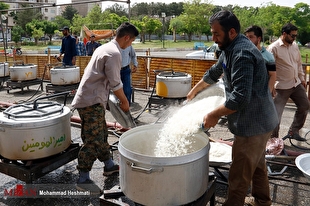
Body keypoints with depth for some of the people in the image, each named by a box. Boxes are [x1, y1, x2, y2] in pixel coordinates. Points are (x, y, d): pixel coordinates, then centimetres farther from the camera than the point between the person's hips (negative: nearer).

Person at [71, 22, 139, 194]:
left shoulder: (105, 48, 16)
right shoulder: (114, 53, -15)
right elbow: (115, 84, -15)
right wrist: (124, 101, 0)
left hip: (90, 99, 10)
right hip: (92, 102, -10)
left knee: (101, 134, 19)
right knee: (93, 140, -4)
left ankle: (109, 165, 33)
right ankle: (83, 179, 5)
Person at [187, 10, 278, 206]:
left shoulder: (241, 54, -25)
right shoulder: (231, 48, 8)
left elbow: (240, 97, -31)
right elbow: (214, 72, 23)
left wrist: (214, 115, -21)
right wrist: (194, 90, 30)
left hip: (253, 123, -11)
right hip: (259, 120, 11)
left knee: (240, 174, 3)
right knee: (257, 164, 26)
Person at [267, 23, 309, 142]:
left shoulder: (295, 45, 7)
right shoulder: (273, 48, -15)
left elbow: (299, 63, 19)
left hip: (297, 84, 8)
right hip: (282, 87, -8)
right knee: (276, 114, -5)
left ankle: (293, 132, 30)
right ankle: (273, 139, 12)